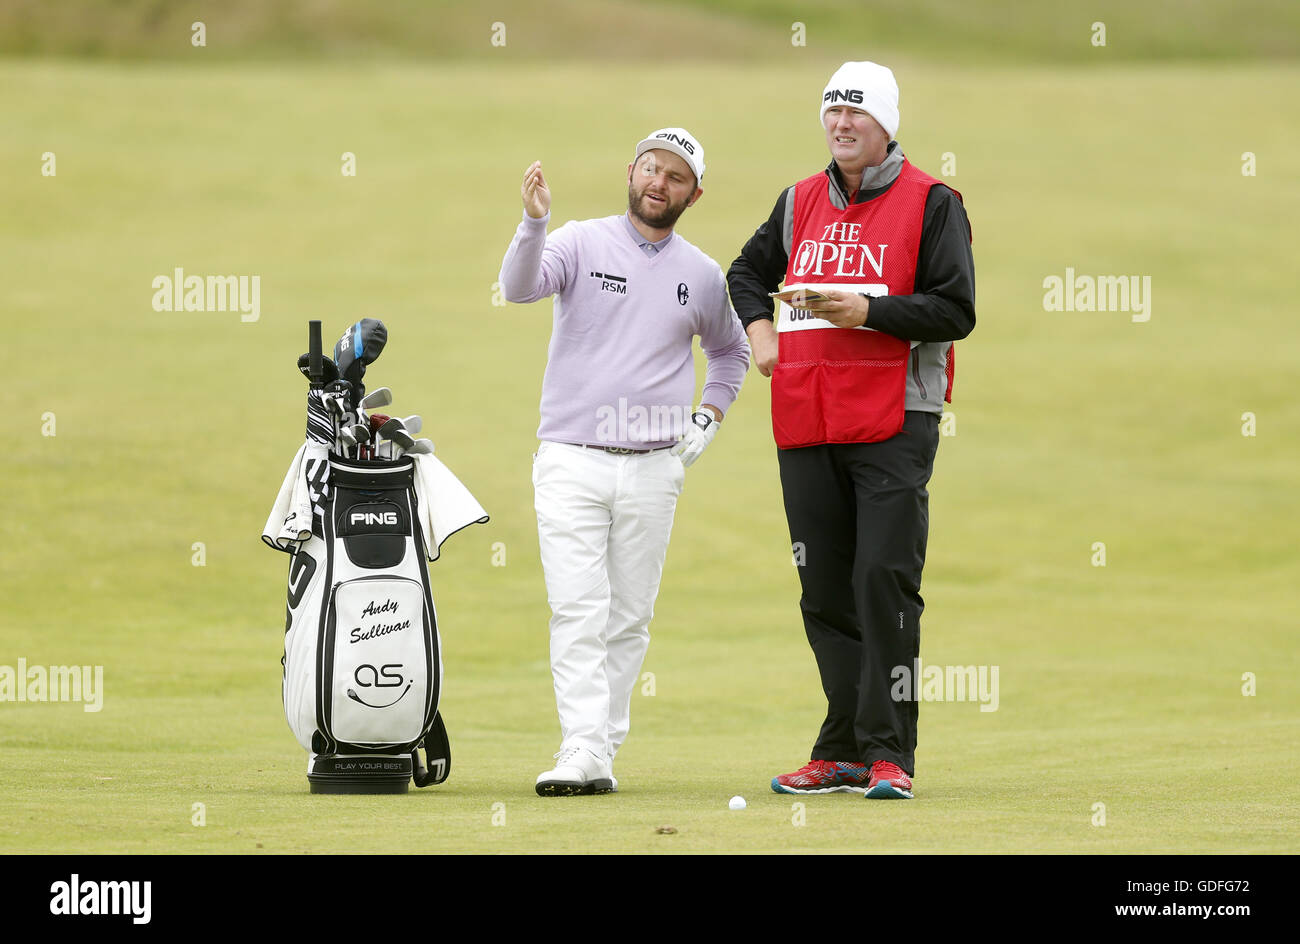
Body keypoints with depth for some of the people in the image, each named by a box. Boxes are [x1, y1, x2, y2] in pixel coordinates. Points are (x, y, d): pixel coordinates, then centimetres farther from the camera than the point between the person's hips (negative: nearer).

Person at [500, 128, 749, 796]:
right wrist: (533, 222, -38)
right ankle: (582, 754, -16)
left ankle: (603, 749, 12)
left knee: (629, 617, 6)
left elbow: (730, 351, 26)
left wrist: (708, 418, 11)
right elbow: (519, 286, -20)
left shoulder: (702, 276, 8)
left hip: (653, 469, 3)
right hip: (572, 462, -3)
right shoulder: (582, 243, -1)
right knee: (577, 610, -11)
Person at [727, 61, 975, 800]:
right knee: (826, 590, 6)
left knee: (885, 579, -12)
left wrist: (869, 311, -16)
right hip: (806, 426, 5)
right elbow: (749, 272, 32)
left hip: (895, 423, -5)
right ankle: (844, 752, 13)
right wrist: (759, 329, 12)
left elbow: (955, 311, -6)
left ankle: (889, 752, -10)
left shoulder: (931, 204, 0)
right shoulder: (801, 203, 16)